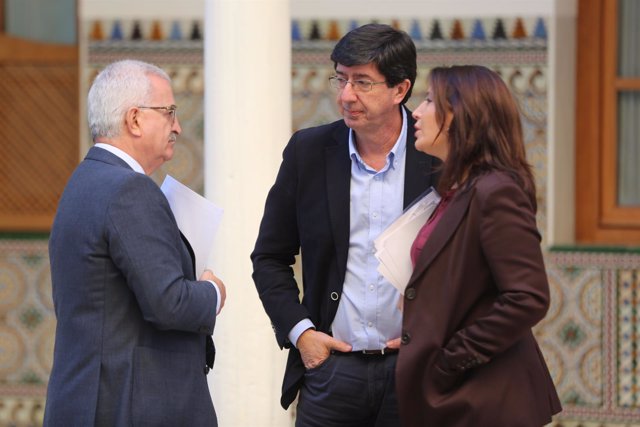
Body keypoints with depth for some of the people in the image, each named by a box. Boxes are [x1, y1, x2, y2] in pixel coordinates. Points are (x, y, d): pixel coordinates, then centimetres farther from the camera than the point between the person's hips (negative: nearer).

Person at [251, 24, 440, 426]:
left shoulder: (439, 156, -5)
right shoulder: (309, 151, 2)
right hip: (331, 369, 2)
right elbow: (270, 257, 10)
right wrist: (298, 330, -2)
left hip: (414, 370, -2)